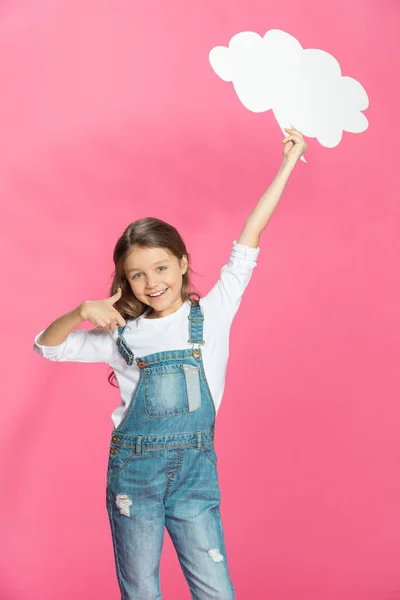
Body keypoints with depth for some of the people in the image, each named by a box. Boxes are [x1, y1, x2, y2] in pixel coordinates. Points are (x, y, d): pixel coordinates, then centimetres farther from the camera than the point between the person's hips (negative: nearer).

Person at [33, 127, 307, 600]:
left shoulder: (212, 314, 3)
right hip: (133, 468, 1)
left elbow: (248, 241, 2)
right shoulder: (122, 335, 5)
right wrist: (80, 313, -8)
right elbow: (47, 347, 12)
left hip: (195, 467, -1)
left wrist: (288, 162, 4)